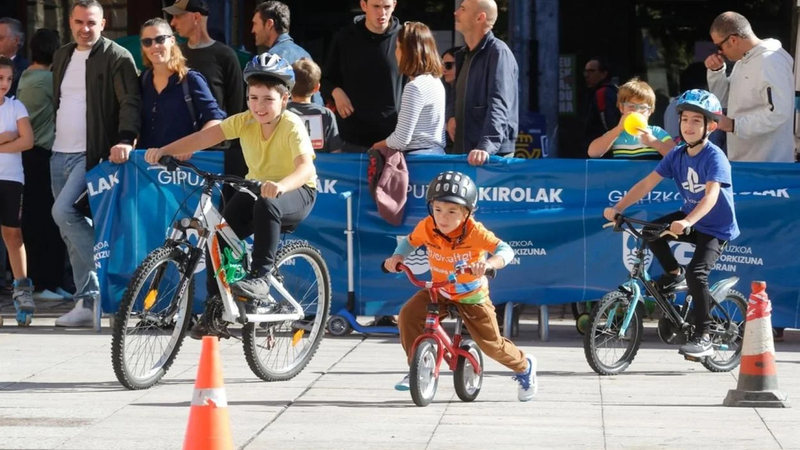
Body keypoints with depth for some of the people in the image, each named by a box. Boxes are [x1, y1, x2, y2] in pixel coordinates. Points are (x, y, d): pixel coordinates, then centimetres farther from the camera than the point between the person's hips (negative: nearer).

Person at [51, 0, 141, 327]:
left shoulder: (116, 57, -7)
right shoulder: (62, 57, 15)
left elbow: (130, 101, -16)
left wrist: (125, 138, -31)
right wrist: (51, 140, 20)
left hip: (91, 153, -8)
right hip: (60, 154, 8)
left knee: (63, 211, -22)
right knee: (70, 230, 7)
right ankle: (88, 301, 11)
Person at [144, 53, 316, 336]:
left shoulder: (292, 126, -23)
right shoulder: (245, 121, -9)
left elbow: (306, 168, -39)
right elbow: (205, 137, -18)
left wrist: (280, 185, -60)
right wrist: (164, 151, -32)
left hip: (296, 192, -5)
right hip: (256, 187, 5)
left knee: (267, 204, -39)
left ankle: (259, 277, -32)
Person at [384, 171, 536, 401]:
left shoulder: (474, 232, -29)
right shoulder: (426, 227, -19)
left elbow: (506, 250, -36)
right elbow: (409, 242, 1)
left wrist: (489, 263, -57)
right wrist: (397, 257, -19)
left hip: (472, 296, -3)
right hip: (439, 292, 3)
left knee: (491, 344, 0)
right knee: (408, 315, -19)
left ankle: (524, 367, 31)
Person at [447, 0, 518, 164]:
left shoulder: (498, 53, -13)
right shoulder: (464, 55, 14)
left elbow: (498, 105, -25)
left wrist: (486, 147, -38)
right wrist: (451, 116, 4)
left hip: (493, 154, -8)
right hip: (464, 151, 8)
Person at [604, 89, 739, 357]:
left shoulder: (714, 157, -21)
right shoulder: (677, 155, -3)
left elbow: (711, 195, -35)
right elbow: (648, 183, -6)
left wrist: (687, 222, -51)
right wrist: (617, 208, -18)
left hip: (716, 227, -7)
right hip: (689, 218, 7)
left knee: (696, 274, -24)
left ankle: (704, 338, -13)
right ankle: (674, 273, 10)